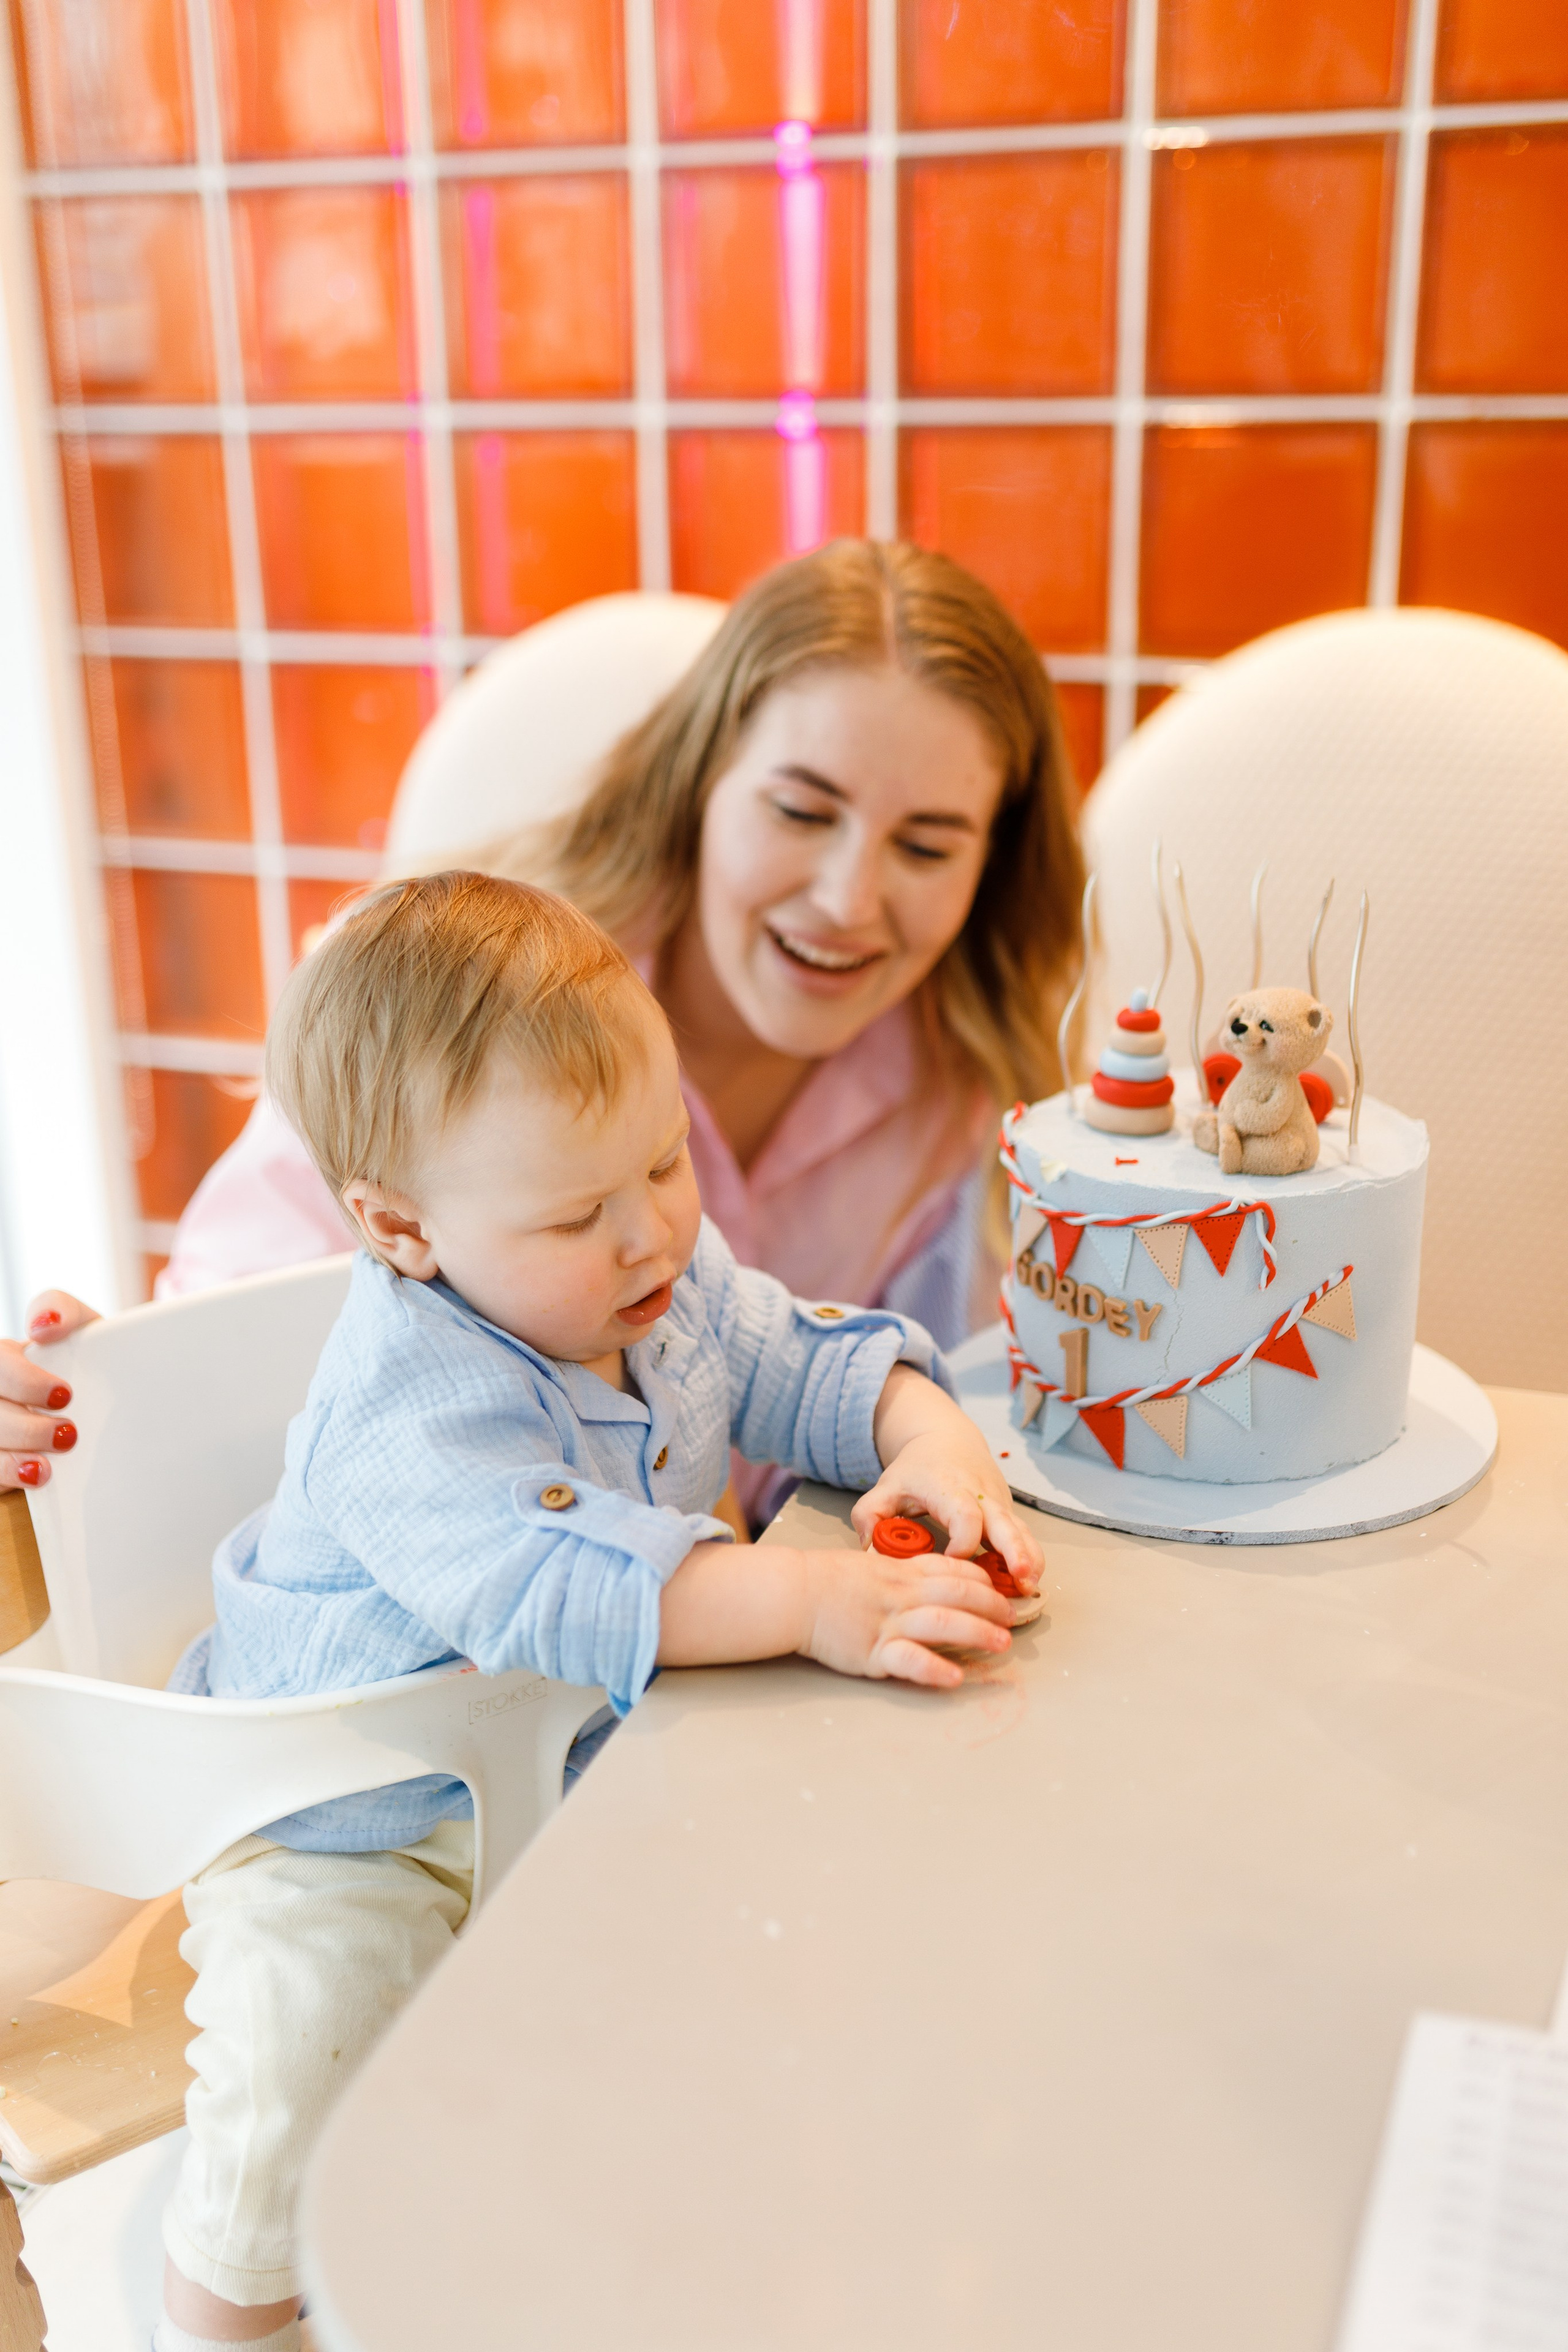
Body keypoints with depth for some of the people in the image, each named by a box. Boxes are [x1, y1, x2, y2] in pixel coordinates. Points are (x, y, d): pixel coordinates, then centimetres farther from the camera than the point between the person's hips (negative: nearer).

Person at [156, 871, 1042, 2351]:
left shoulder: (680, 1280, -8)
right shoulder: (411, 1416, -34)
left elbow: (810, 1362, 2)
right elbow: (555, 1589, -45)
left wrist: (927, 1436, -20)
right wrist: (812, 1601, -51)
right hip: (361, 1812, -6)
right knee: (296, 2029, -25)